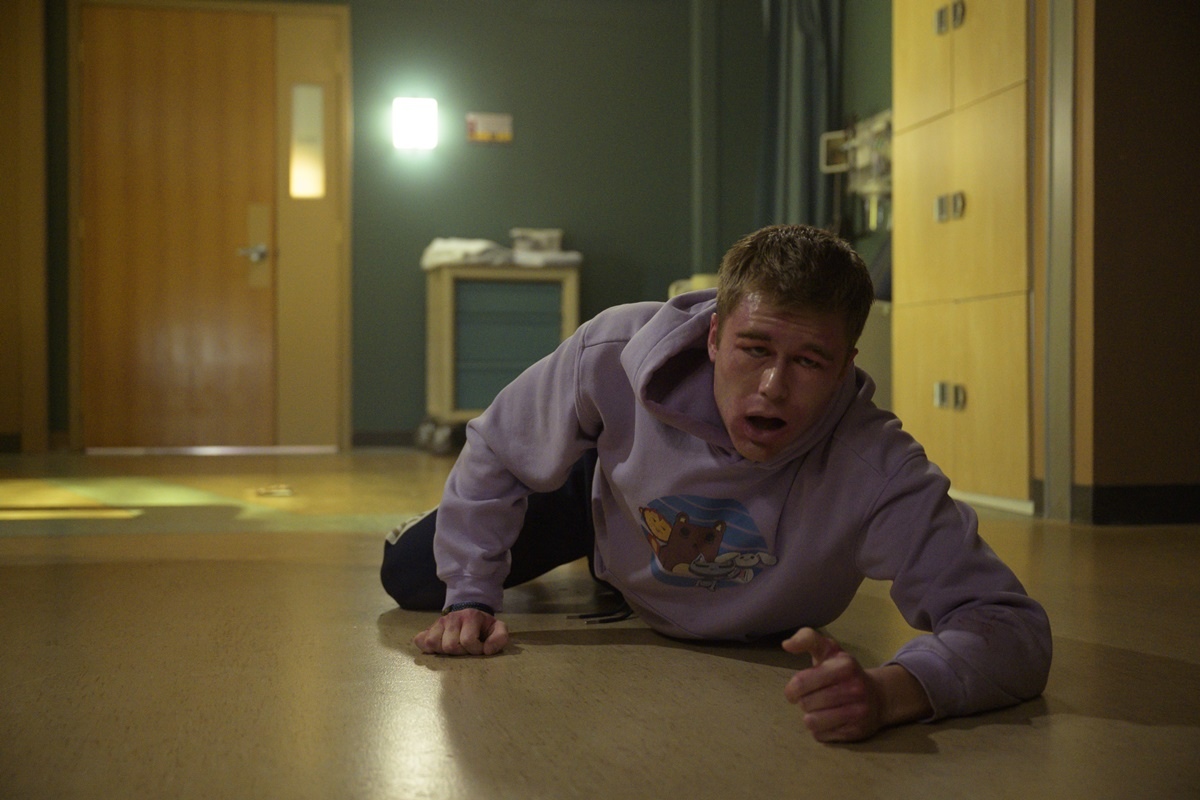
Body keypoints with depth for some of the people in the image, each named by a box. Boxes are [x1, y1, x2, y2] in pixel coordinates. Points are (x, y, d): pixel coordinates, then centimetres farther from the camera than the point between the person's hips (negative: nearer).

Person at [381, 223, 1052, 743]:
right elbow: (497, 447, -18)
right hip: (610, 502, 1)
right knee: (411, 579, 13)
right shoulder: (615, 353, -38)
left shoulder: (877, 470, -45)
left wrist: (888, 691, -68)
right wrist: (472, 595, -21)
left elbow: (1017, 632, -49)